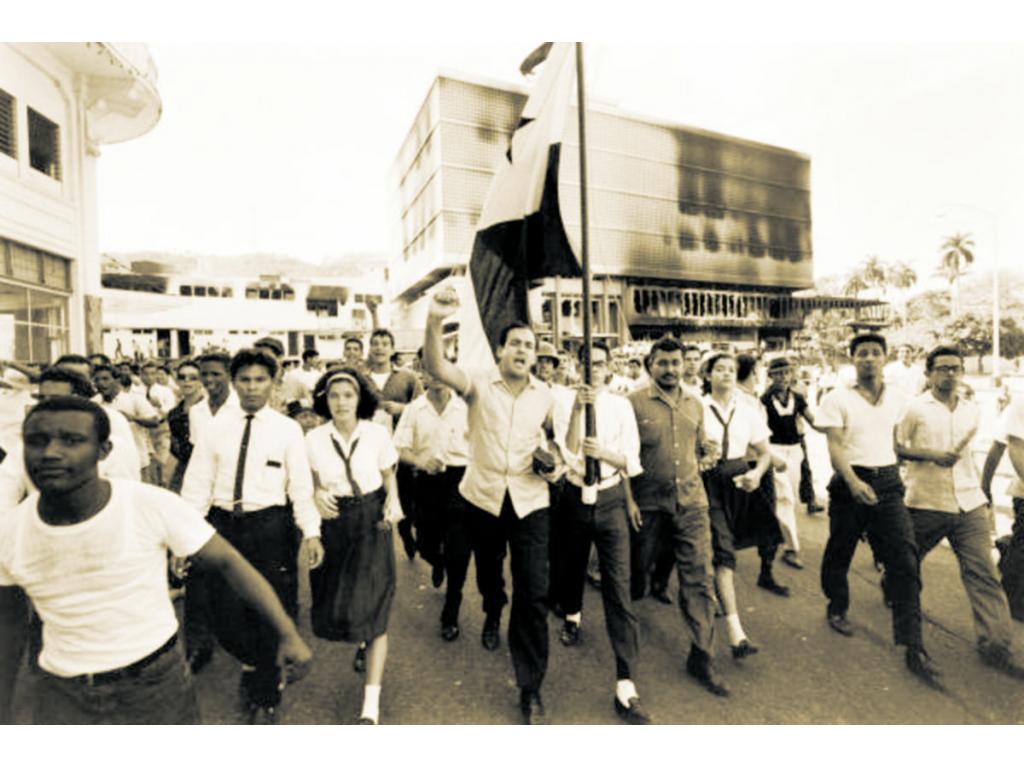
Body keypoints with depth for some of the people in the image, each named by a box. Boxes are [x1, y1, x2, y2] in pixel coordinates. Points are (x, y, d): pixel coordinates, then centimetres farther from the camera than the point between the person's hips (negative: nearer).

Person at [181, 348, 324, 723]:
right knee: (225, 617, 10)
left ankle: (265, 699, 36)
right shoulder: (216, 427, 2)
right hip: (224, 524, 2)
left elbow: (302, 486, -9)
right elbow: (197, 484, 2)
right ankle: (256, 665, 46)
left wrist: (311, 532, -19)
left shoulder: (287, 429, -5)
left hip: (271, 527, -2)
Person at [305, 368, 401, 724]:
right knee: (335, 602, 15)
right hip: (333, 524, 2)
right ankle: (362, 640, 51)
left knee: (373, 607, -2)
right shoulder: (314, 439, -6)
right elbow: (312, 483, 6)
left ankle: (371, 703, 10)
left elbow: (389, 476, 2)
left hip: (371, 524, -2)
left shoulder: (377, 434, -11)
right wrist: (318, 495, -16)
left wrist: (392, 501, -17)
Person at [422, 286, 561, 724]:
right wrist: (435, 321, -45)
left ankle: (530, 688, 16)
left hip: (530, 500, 1)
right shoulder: (479, 384, -8)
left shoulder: (545, 396, 1)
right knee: (488, 572, 23)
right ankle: (493, 616, 59)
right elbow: (435, 367, -28)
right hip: (482, 496, 0)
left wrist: (552, 459, -3)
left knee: (534, 593, -3)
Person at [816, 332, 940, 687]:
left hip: (888, 482, 3)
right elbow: (835, 445, -12)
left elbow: (896, 440, 18)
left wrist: (892, 477, 15)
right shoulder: (837, 398, -6)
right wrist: (853, 482, -25)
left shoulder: (898, 398, 7)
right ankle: (837, 608, 36)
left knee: (905, 560, -4)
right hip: (849, 483, -3)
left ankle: (913, 648, 3)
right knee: (840, 551, 11)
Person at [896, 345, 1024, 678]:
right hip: (926, 503, -3)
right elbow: (894, 447, -4)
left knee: (984, 573, -3)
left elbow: (968, 454, 21)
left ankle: (996, 645, 3)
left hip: (969, 504, 4)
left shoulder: (972, 411, 10)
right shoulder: (915, 408, -7)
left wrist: (982, 493, 20)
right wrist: (930, 455, -18)